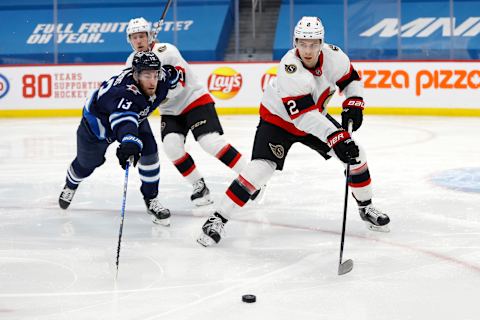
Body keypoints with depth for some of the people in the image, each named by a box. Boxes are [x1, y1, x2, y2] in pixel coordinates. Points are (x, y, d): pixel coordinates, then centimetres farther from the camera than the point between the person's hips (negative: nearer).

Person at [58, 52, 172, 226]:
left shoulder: (160, 79, -28)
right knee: (86, 164, 17)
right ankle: (70, 185, 53)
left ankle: (151, 200, 3)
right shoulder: (124, 92, -49)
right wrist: (130, 143, -86)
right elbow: (123, 121, -69)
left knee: (149, 151, -17)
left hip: (133, 115, 5)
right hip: (98, 121, -5)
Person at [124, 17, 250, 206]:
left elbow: (175, 84, -30)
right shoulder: (132, 62, 1)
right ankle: (199, 186, -5)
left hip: (194, 100, -6)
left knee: (211, 141, -21)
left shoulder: (166, 52, -21)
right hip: (171, 111, 6)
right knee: (171, 146, -18)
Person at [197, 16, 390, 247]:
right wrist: (336, 138, -45)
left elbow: (351, 79, 1)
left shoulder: (333, 55, -19)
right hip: (278, 119, -6)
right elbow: (304, 115, -39)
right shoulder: (290, 68, -36)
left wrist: (353, 105, -17)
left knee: (355, 155, 1)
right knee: (261, 167, -23)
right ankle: (218, 219, -15)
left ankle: (365, 207, 24)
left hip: (316, 117, 6)